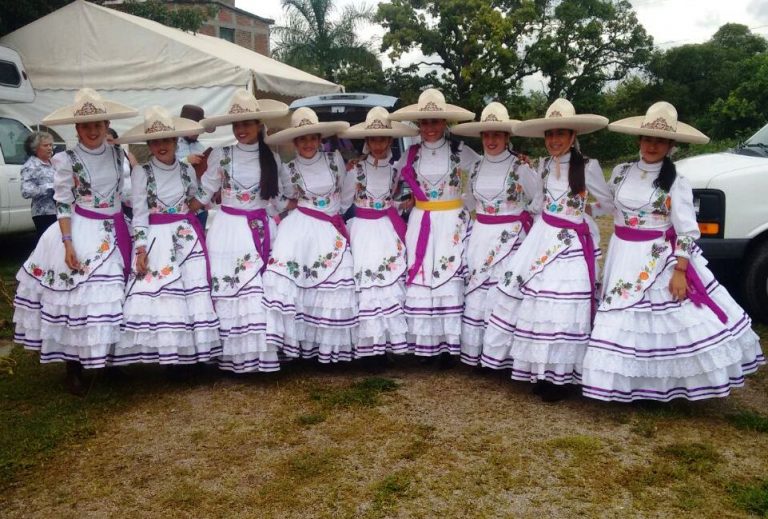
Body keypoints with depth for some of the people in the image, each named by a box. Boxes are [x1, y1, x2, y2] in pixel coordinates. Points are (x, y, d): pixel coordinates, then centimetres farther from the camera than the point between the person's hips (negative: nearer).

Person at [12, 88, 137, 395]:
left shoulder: (116, 154, 5)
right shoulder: (67, 161, -8)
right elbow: (62, 206, -8)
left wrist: (128, 230, 12)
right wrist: (68, 244, -18)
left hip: (115, 231, 5)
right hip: (82, 234, -4)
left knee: (112, 296, 9)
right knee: (77, 297, -4)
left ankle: (108, 358, 25)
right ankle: (74, 370, 9)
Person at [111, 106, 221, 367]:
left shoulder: (187, 170, 8)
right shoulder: (141, 172, -1)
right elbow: (139, 213, -5)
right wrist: (141, 248, -13)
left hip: (187, 236, 3)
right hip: (155, 238, -3)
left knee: (193, 289, -3)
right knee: (155, 292, -11)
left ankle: (189, 350, 5)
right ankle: (162, 352, -3)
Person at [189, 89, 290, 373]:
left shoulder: (271, 158, 6)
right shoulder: (220, 156, 0)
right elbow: (204, 194, 4)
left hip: (262, 230, 2)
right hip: (228, 230, -1)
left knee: (262, 292, 1)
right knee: (229, 291, -2)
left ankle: (261, 351, 10)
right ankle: (235, 354, 5)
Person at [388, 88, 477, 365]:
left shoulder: (461, 152, -2)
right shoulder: (411, 155, 7)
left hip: (452, 223, -3)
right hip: (420, 224, 3)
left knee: (449, 278, -3)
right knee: (420, 278, 2)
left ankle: (447, 343, 5)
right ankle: (425, 342, 12)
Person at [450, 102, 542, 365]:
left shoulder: (521, 167, -6)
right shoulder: (475, 168, 9)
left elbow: (540, 201, 0)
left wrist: (521, 219, -2)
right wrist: (483, 219, 13)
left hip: (510, 237, -5)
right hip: (480, 237, 5)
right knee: (475, 293, 6)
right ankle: (473, 352, 16)